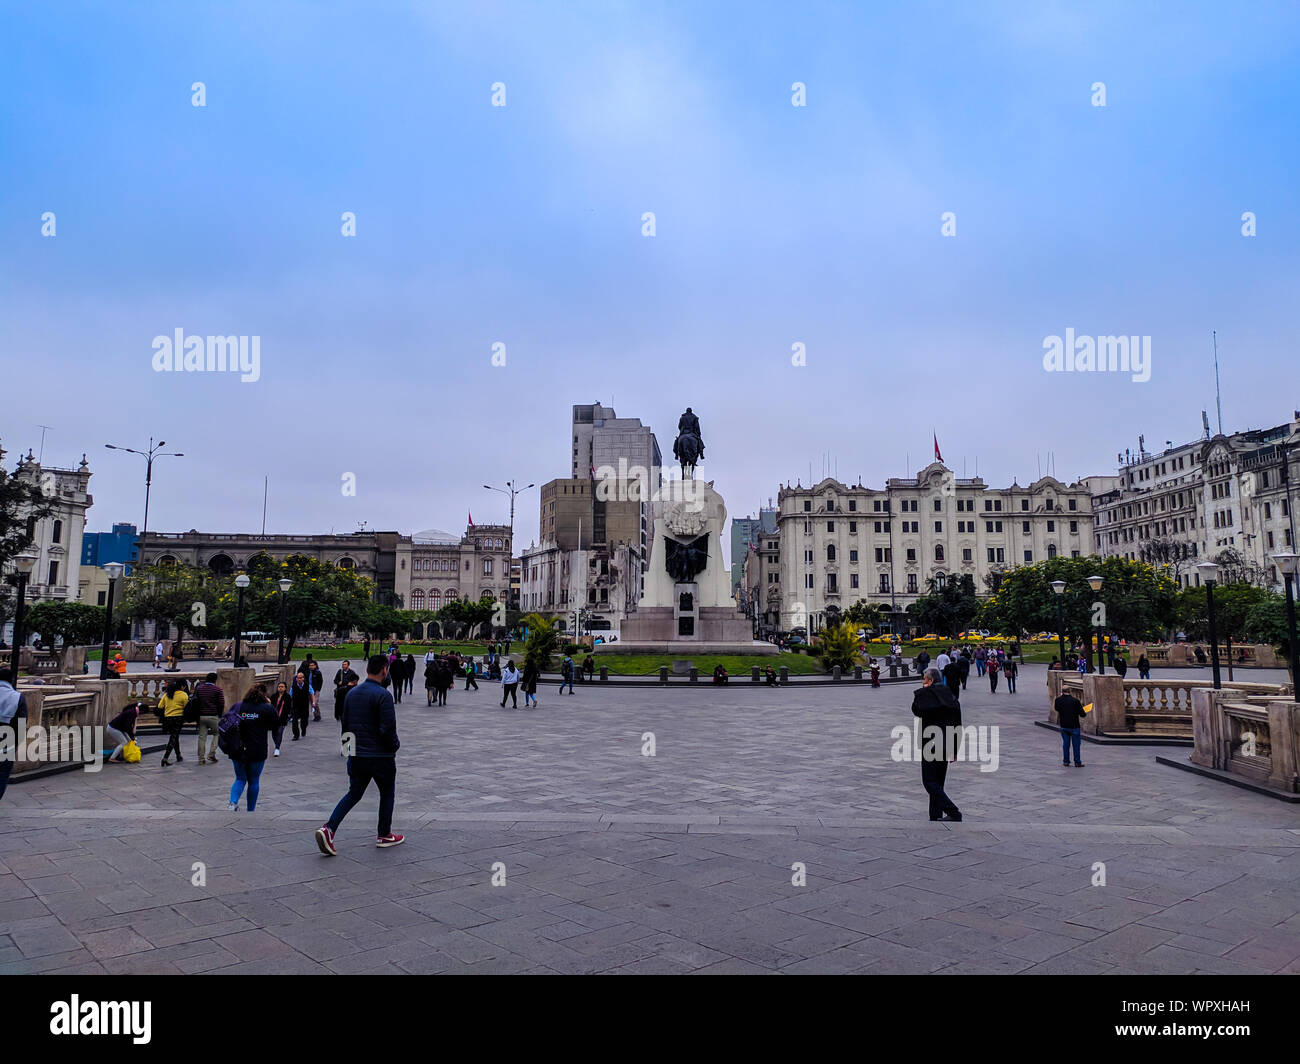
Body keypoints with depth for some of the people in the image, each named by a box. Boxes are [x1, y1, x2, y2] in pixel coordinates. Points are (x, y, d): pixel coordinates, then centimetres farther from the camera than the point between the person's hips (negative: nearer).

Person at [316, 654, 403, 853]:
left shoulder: (352, 693, 6)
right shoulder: (383, 695, -18)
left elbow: (345, 724, 13)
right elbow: (388, 729, -21)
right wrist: (396, 745, -3)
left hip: (356, 755, 6)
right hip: (380, 756, -6)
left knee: (353, 794, 14)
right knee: (387, 793, 13)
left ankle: (328, 828, -4)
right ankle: (384, 835, 22)